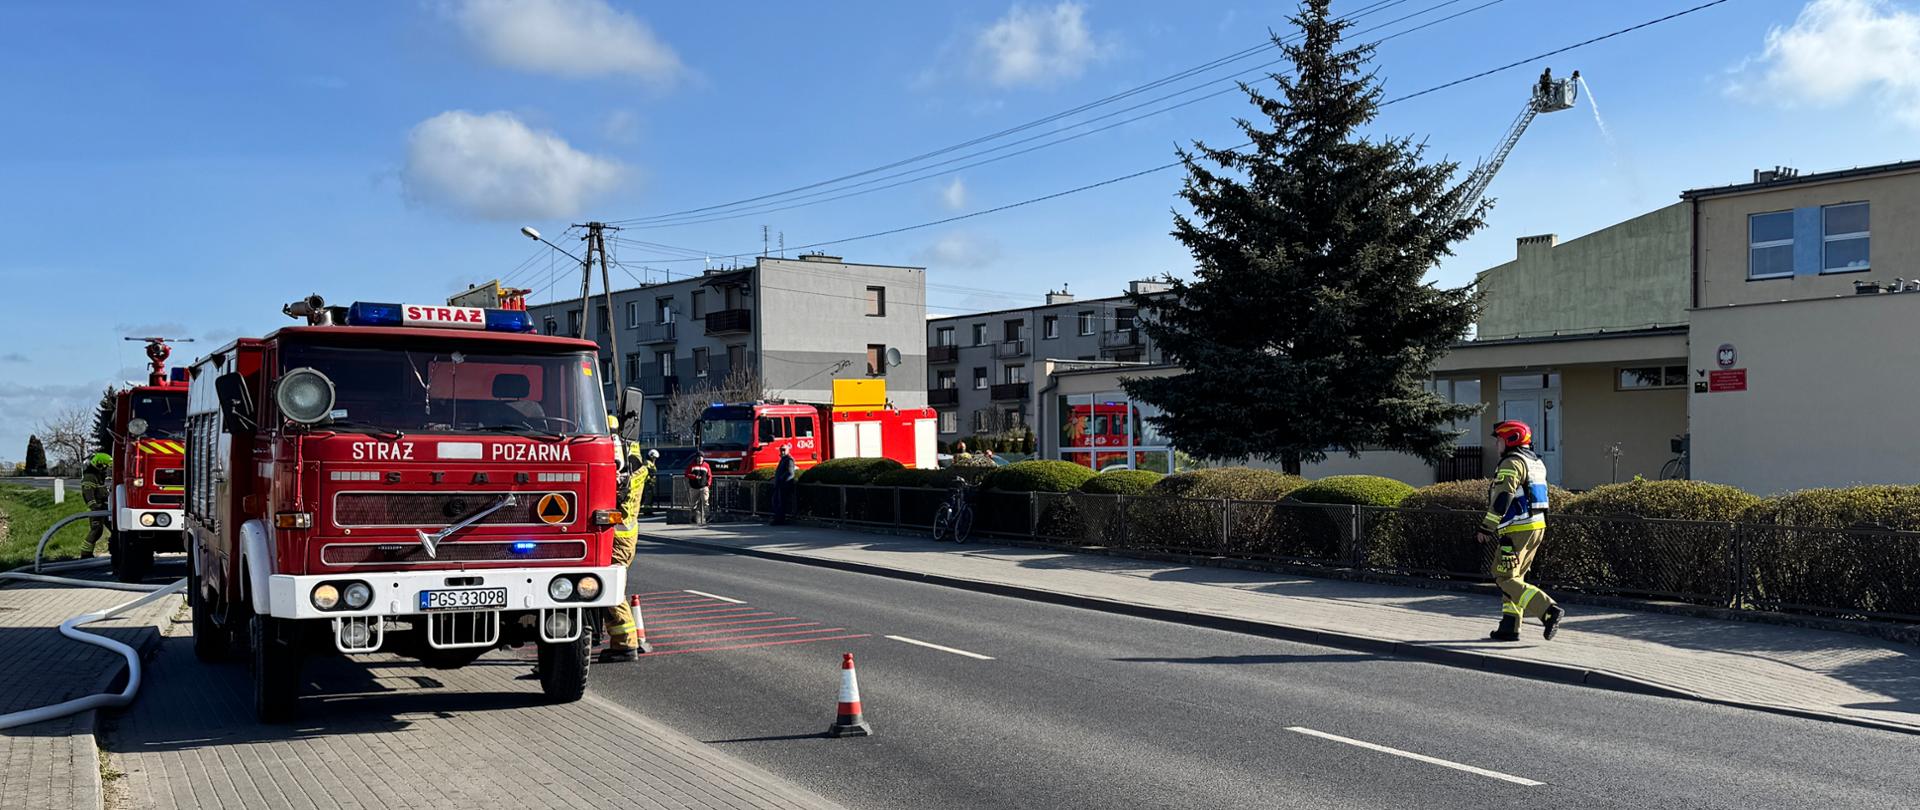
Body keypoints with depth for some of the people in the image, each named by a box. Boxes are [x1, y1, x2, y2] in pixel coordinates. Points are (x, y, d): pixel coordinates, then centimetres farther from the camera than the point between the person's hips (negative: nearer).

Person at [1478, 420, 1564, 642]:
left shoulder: (1512, 463, -13)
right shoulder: (1537, 463, 18)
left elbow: (1502, 498, -21)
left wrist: (1486, 528, -20)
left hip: (1518, 530, -10)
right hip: (1537, 527, 10)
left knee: (1505, 578, -7)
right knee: (1514, 577, 14)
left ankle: (1549, 610, -18)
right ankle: (1509, 628, 13)